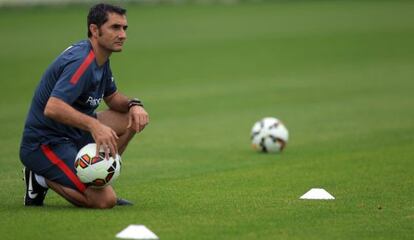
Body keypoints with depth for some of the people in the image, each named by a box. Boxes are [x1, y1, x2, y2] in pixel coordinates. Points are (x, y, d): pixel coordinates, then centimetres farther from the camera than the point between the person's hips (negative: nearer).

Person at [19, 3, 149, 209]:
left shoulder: (100, 58, 8)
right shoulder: (81, 62, -23)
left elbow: (112, 97, 23)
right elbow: (52, 108, -36)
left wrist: (133, 105, 1)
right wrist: (94, 125, -47)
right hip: (44, 144, -10)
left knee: (133, 118, 9)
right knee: (105, 200, -23)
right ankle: (43, 178, -2)